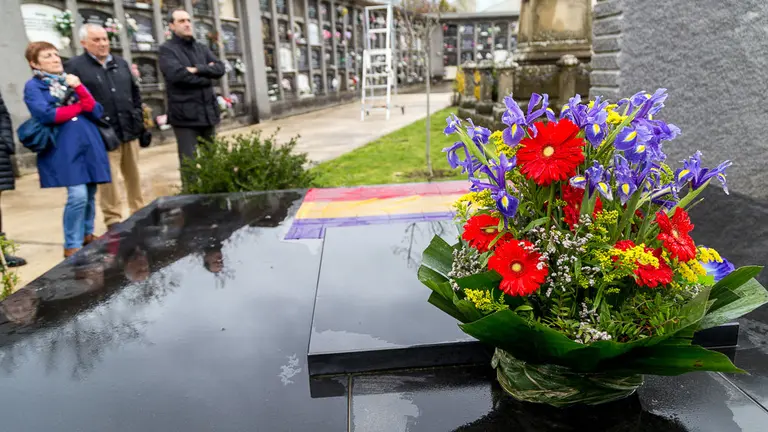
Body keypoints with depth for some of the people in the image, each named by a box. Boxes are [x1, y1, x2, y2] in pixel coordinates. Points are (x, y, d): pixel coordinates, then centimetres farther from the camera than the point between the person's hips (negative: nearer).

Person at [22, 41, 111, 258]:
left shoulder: (71, 80, 17)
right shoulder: (33, 86, 2)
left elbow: (96, 112, 6)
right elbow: (45, 114, -15)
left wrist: (79, 88, -9)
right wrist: (79, 107, -2)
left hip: (89, 143, 5)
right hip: (64, 149, -5)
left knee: (90, 194, 7)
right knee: (78, 195, -14)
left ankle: (87, 235, 25)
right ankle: (72, 246, 0)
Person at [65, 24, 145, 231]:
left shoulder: (121, 63, 15)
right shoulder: (75, 66, -3)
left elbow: (135, 92, 21)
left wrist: (138, 118, 13)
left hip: (129, 130, 5)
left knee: (134, 176, 12)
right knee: (108, 180, -1)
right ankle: (113, 219, 8)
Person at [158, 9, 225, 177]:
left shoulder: (201, 48, 16)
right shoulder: (167, 49, -1)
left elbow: (220, 68, 1)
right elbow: (176, 74, -18)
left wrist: (197, 70, -13)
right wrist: (206, 75, -8)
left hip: (208, 112, 6)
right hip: (184, 114, -6)